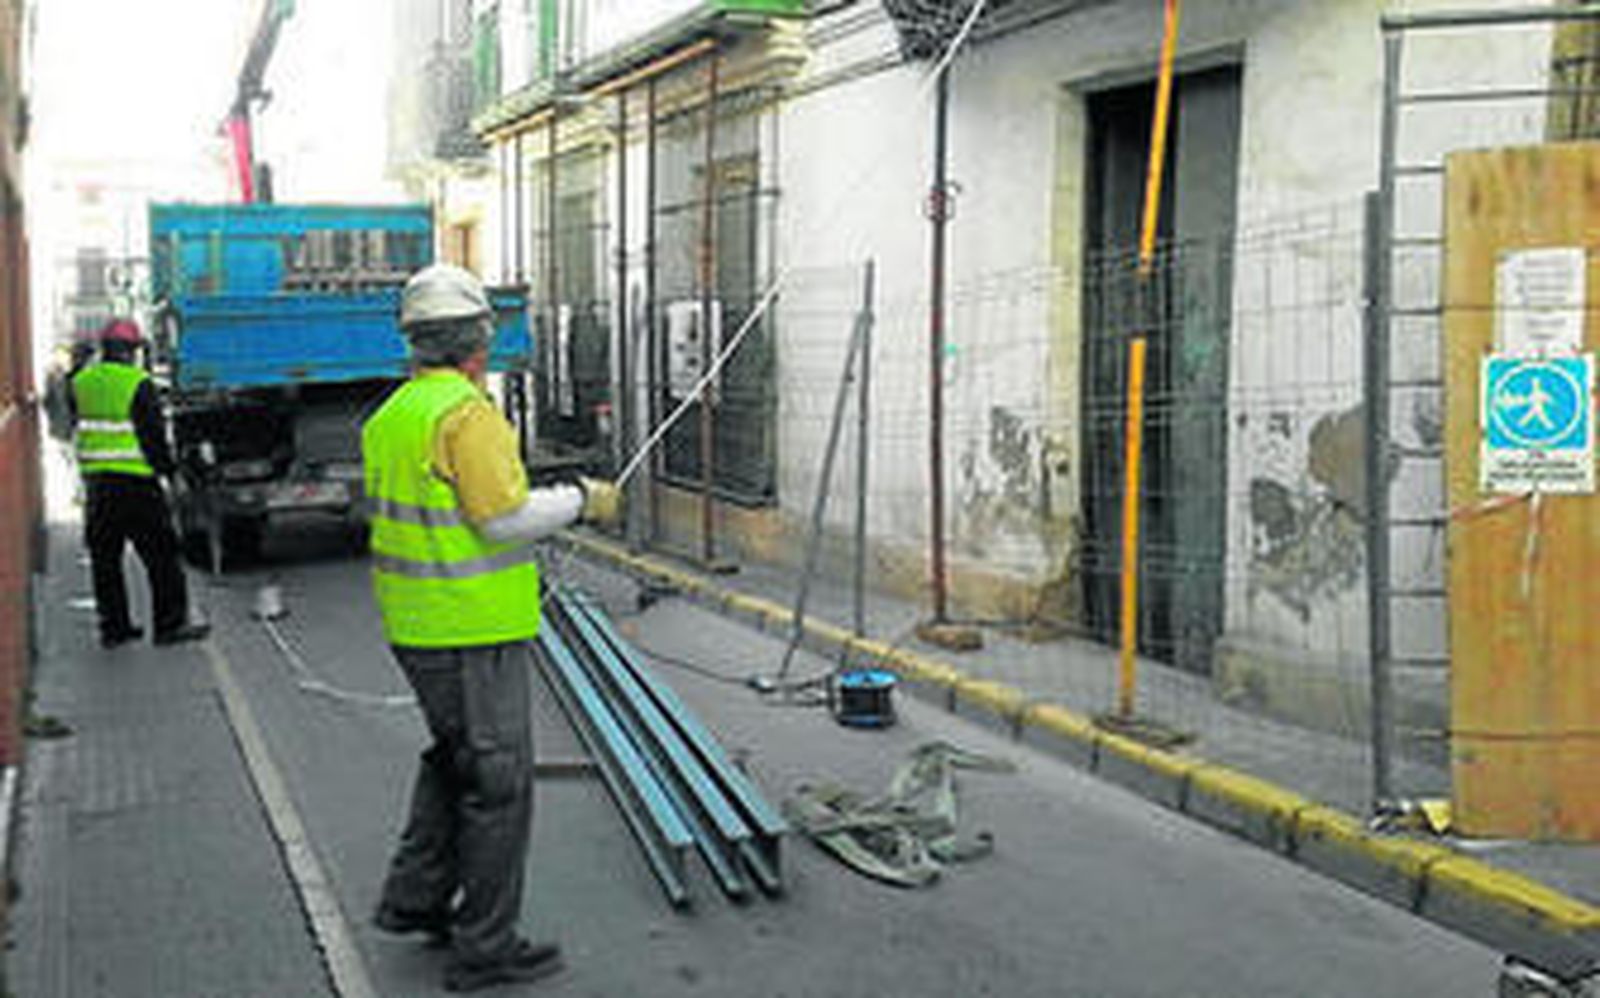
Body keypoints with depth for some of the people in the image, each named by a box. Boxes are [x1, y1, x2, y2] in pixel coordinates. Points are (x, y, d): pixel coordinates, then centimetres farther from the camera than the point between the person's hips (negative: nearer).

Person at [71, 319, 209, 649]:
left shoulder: (80, 383, 7)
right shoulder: (138, 384, -12)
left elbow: (77, 430, 15)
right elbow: (153, 433, -11)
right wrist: (168, 468, 0)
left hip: (95, 481, 6)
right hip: (136, 483, -6)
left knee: (105, 559, 12)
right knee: (160, 554, 2)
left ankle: (113, 626, 17)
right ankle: (170, 624, 3)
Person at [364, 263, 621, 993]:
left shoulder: (390, 415, 11)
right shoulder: (467, 412, -18)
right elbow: (504, 516, -23)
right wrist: (581, 500, -9)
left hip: (413, 623, 9)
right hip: (472, 627, -9)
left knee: (454, 755, 25)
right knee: (497, 778, 1)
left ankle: (415, 897, 30)